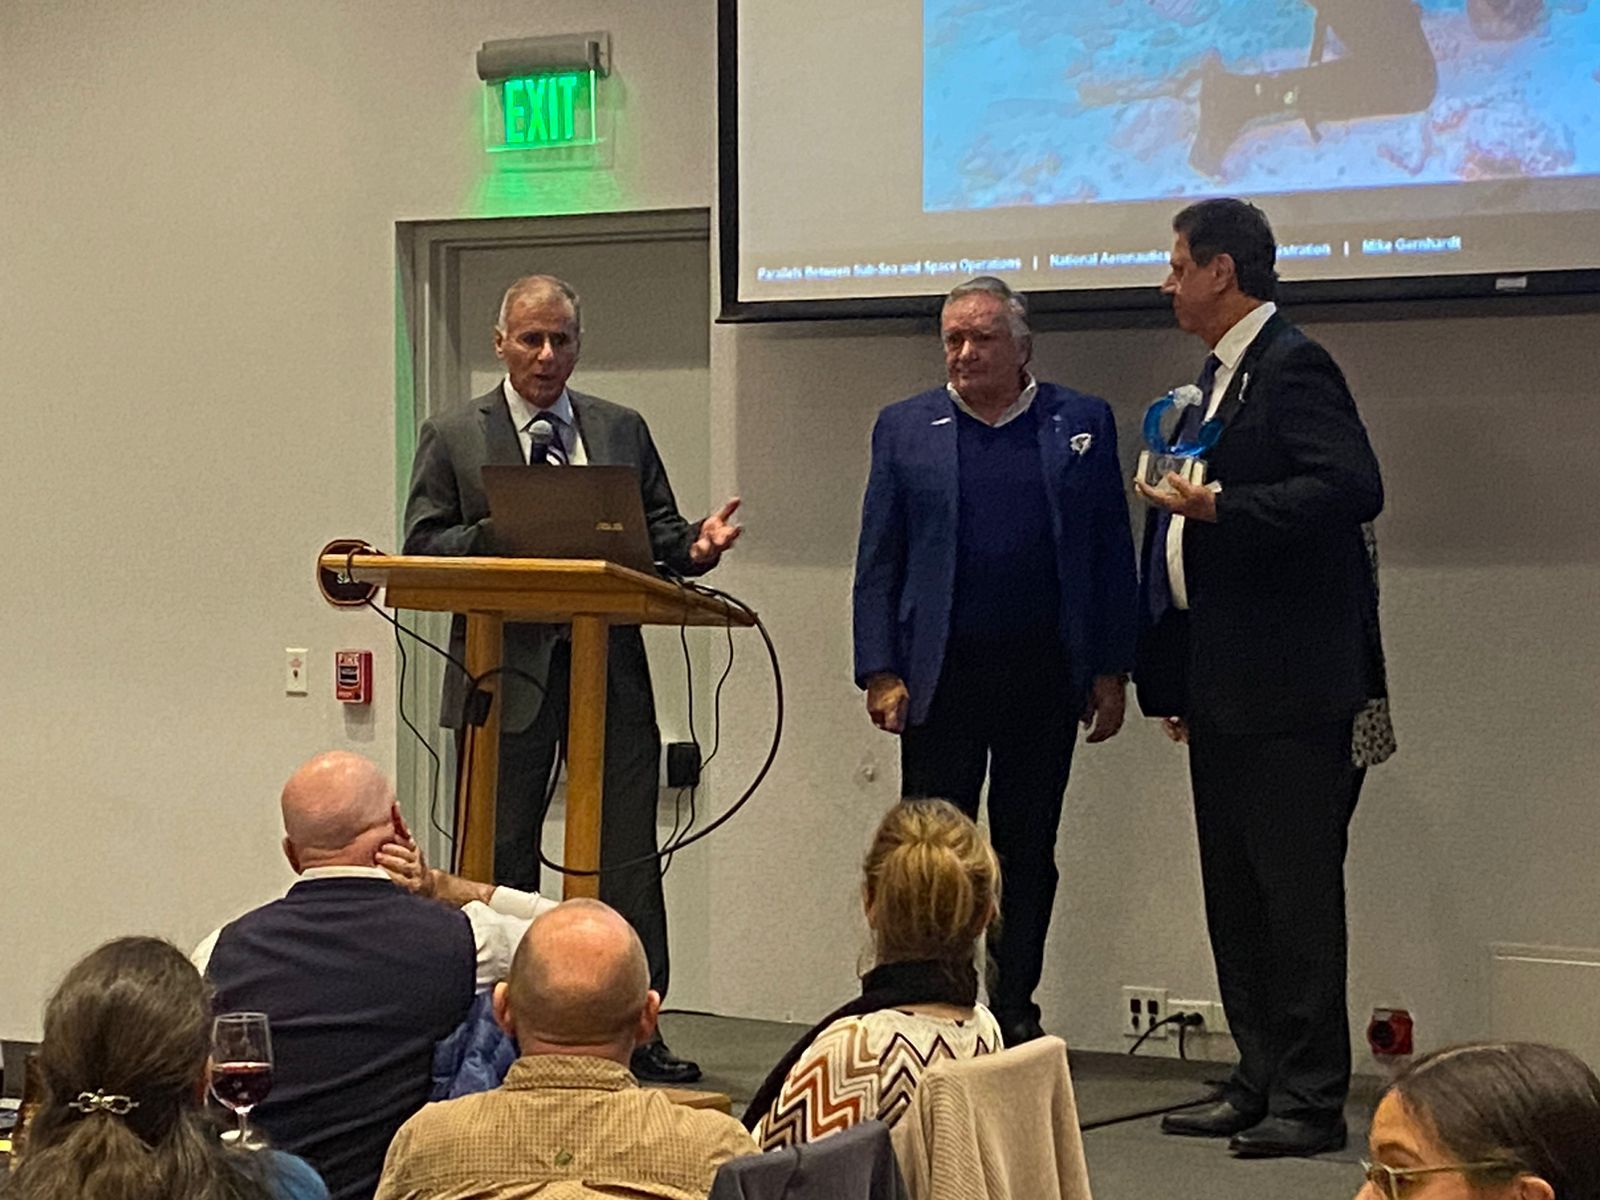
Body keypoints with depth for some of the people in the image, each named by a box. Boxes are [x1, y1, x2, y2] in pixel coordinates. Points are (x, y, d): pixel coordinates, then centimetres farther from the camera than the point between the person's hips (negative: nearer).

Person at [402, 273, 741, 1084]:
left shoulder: (622, 431, 14)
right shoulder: (452, 437, 6)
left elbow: (658, 537, 13)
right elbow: (422, 548, 0)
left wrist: (697, 544, -9)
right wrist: (500, 532, -17)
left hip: (610, 671, 2)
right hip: (506, 673, -2)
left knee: (628, 857, 2)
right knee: (499, 860, 4)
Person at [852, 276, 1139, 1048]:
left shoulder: (1082, 424, 6)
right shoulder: (905, 428, 6)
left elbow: (1111, 554, 5)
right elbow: (878, 562, 4)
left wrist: (1110, 671, 0)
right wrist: (881, 673, -4)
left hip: (1044, 676, 1)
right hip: (941, 675, 0)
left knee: (1028, 854, 8)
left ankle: (1014, 1013, 18)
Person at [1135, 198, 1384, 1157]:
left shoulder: (1292, 367, -11)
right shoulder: (1222, 376, 18)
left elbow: (1353, 487, -23)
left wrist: (1218, 507, -26)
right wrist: (1175, 683, 19)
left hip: (1290, 685, -10)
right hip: (1224, 689, 10)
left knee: (1298, 890, -4)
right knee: (1235, 896, 13)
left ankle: (1311, 1101, 3)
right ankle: (1260, 1085, 21)